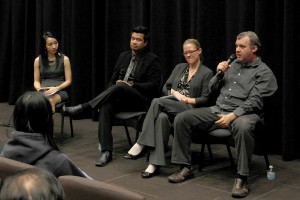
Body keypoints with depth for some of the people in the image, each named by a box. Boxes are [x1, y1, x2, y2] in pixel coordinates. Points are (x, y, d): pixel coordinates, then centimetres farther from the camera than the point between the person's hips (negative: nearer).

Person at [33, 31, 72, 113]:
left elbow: (68, 81, 4)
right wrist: (39, 89, -8)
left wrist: (56, 88, -13)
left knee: (50, 100, -39)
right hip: (43, 92, 2)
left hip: (60, 91, -1)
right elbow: (36, 81, 15)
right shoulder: (38, 60, 12)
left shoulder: (64, 59, 7)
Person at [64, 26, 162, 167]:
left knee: (119, 86, -35)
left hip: (141, 100, -5)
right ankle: (106, 151, -34)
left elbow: (154, 85, -8)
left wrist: (130, 85, -17)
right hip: (120, 98, 5)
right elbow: (113, 79, 18)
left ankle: (82, 108, -31)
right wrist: (107, 95, -2)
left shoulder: (152, 60, 1)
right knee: (106, 107, -30)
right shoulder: (123, 56, 17)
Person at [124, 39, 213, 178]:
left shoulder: (207, 73, 8)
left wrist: (187, 100, -14)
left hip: (189, 110, -4)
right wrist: (175, 93, -5)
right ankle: (155, 163, -42)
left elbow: (205, 99, 1)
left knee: (157, 101, -31)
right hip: (171, 109, 4)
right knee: (162, 117, -36)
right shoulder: (179, 67, 23)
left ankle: (140, 145, -30)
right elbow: (165, 88, 15)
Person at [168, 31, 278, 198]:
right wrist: (219, 74, 3)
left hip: (242, 113, -6)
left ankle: (242, 178, -32)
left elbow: (254, 101, -13)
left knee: (243, 127, -43)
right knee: (181, 119, -11)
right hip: (217, 110, 6)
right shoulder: (233, 65, 18)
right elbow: (212, 89, 22)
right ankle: (185, 167, -4)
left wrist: (232, 116, -25)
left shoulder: (263, 72, -1)